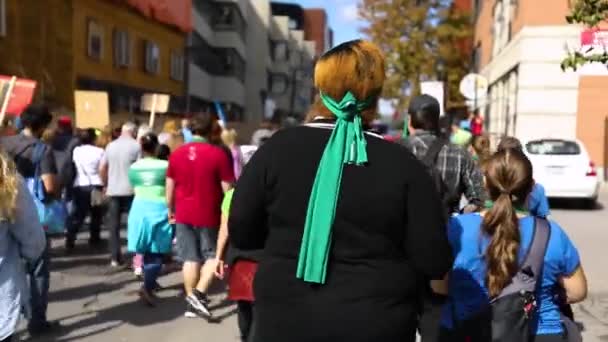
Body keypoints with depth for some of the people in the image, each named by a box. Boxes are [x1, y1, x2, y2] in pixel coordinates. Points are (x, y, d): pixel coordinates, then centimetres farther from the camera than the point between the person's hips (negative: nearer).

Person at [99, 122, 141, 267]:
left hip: (113, 190, 4)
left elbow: (102, 169, 9)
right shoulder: (136, 145, -6)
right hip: (130, 190, -4)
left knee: (114, 225, 8)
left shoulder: (111, 145, 8)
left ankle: (115, 258, 9)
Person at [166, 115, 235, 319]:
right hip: (209, 214, -4)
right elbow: (227, 188, -8)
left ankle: (191, 301, 16)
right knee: (213, 256, 10)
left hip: (184, 214, 4)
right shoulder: (218, 154, -10)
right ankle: (199, 294, -6)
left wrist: (170, 209, 21)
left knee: (190, 258, 11)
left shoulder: (177, 154, 3)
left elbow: (170, 186, 9)